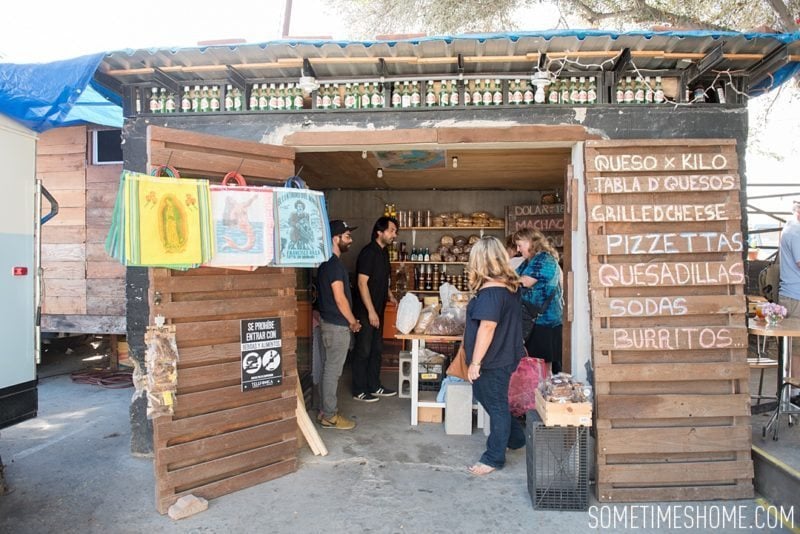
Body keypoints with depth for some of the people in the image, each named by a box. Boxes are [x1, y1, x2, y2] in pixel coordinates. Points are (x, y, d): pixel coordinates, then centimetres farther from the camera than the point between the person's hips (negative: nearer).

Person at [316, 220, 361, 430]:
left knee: (330, 369, 16)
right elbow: (340, 298, -21)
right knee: (333, 370, -2)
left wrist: (349, 321, 18)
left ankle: (327, 411, 25)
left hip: (330, 322, 10)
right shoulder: (334, 264, -19)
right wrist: (353, 322, -8)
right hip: (337, 325, -10)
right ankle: (329, 416, 8)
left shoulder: (326, 262, 12)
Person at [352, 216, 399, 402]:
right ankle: (359, 391, 12)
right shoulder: (368, 252, -18)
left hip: (378, 309, 9)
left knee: (376, 349, 15)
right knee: (363, 351, 1)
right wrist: (371, 311, -22)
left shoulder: (384, 252, 10)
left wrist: (391, 297, 11)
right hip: (366, 311, -9)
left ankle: (374, 386, 26)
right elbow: (362, 283, -21)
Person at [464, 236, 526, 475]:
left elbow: (487, 328, -26)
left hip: (493, 361, -9)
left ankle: (494, 458, 19)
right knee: (495, 402, 24)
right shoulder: (509, 286, 5)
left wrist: (475, 362, -20)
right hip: (505, 355, 9)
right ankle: (515, 437, 38)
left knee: (496, 406, 4)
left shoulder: (490, 292, -24)